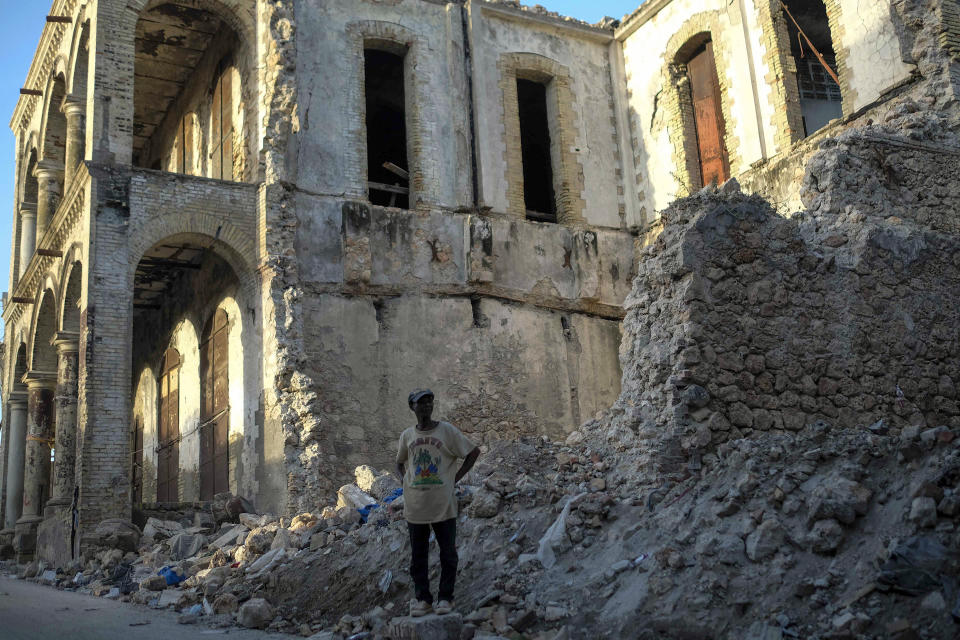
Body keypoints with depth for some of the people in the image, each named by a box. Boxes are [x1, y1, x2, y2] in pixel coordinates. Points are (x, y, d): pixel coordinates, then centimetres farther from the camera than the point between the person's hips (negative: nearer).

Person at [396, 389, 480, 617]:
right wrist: (407, 480, 6)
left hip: (443, 504, -2)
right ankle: (422, 598, 14)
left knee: (448, 553, 2)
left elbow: (473, 452, 4)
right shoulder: (407, 436, 7)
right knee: (418, 555, 6)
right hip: (415, 505, 2)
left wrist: (455, 478, -2)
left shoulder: (447, 431, -2)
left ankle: (445, 598, 12)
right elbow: (400, 463, 24)